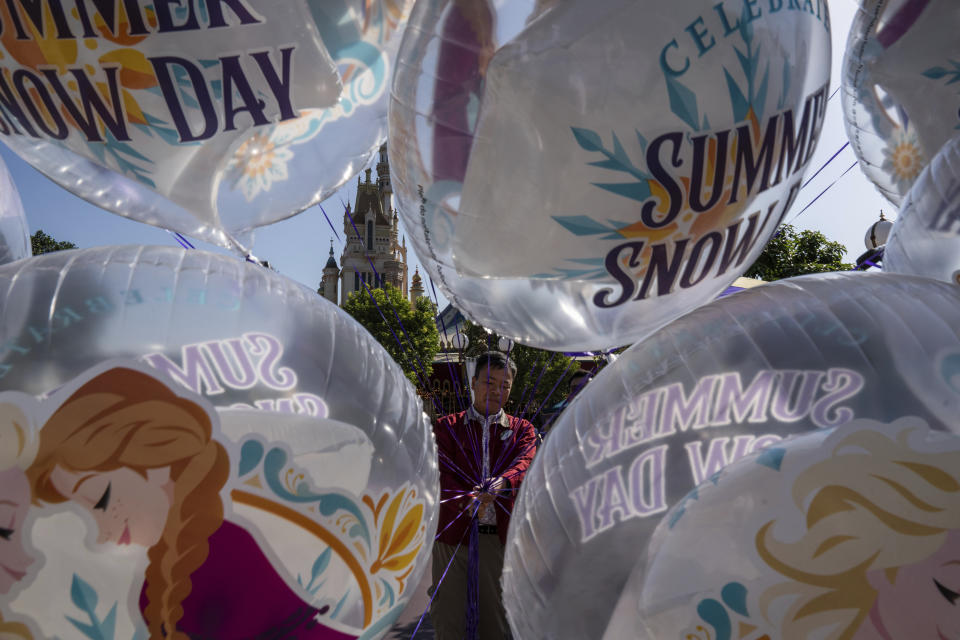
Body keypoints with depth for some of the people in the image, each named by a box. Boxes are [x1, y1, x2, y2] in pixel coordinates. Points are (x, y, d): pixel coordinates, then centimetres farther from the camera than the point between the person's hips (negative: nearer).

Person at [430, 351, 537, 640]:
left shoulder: (522, 429, 10)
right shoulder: (447, 427, 6)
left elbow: (525, 463, -10)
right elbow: (441, 472, -9)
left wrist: (502, 482, -32)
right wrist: (467, 501, -29)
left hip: (501, 536, 1)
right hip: (453, 533, -1)